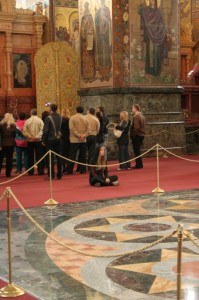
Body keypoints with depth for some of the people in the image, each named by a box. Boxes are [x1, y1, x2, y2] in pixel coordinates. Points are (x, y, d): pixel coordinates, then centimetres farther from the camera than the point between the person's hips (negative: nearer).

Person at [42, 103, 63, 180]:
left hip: (51, 139, -4)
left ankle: (51, 175, 0)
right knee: (59, 157, 9)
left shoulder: (48, 118, -12)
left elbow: (45, 130, -11)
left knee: (51, 157, 0)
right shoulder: (60, 117, 3)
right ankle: (59, 175, 13)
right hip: (58, 139, 4)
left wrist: (43, 140, -5)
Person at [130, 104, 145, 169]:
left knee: (136, 150, -4)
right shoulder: (142, 116, 14)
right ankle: (139, 164, 19)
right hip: (141, 135, 10)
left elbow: (136, 128, -23)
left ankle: (138, 165, -2)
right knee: (137, 150, 15)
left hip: (137, 135, -10)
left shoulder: (136, 117, -16)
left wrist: (133, 135, -17)